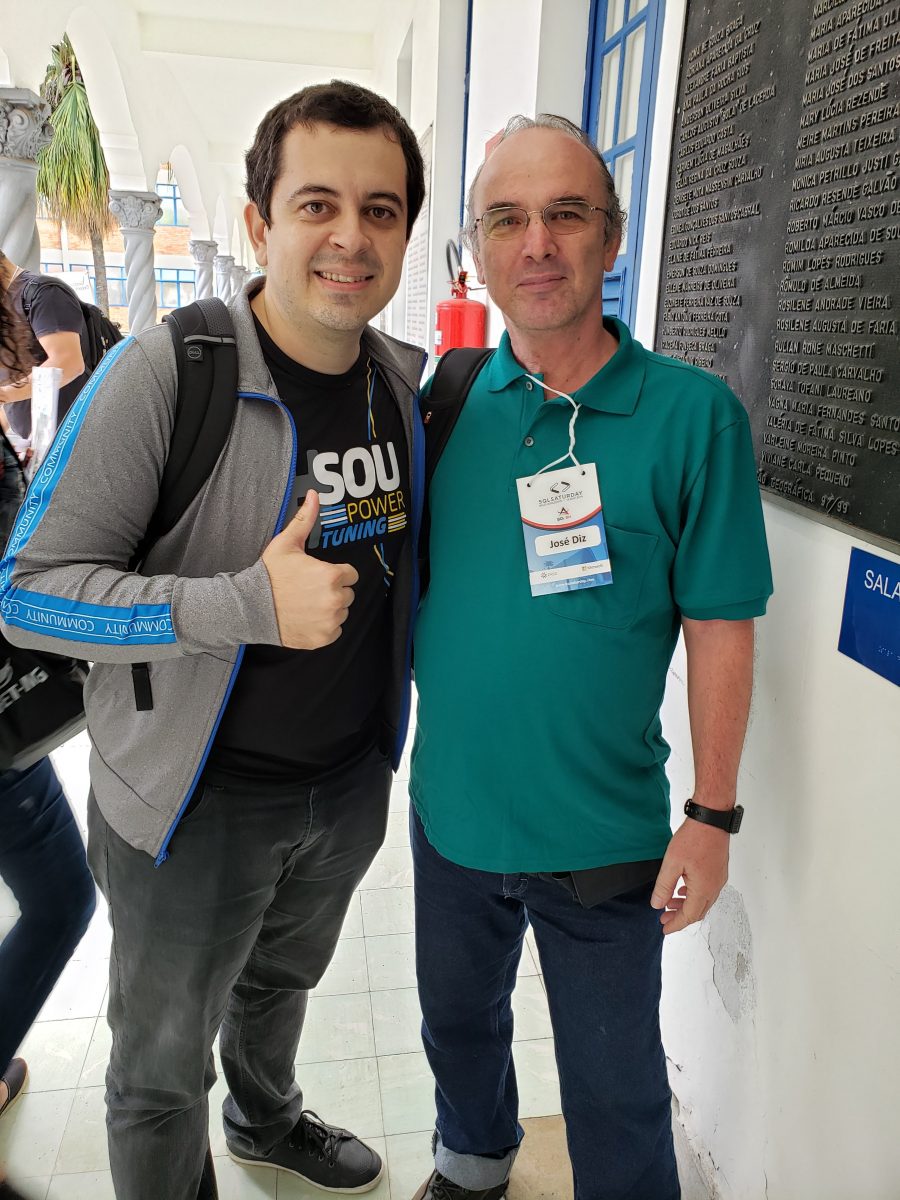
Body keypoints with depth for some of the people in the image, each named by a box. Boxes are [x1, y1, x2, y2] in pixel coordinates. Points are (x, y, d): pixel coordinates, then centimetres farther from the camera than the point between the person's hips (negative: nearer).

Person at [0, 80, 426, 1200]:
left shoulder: (409, 380, -2)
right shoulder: (164, 372, -21)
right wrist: (250, 605, -32)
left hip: (353, 781, 6)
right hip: (198, 796, -5)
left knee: (281, 980, 32)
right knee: (162, 1069, 16)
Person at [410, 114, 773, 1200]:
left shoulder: (692, 413, -13)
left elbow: (720, 629, -11)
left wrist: (713, 816, -9)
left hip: (603, 835, -4)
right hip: (450, 811, 5)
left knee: (616, 1095, 16)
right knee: (457, 1023, 29)